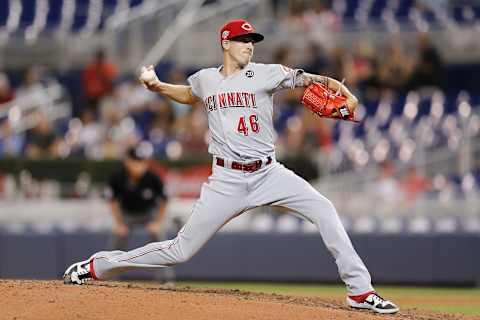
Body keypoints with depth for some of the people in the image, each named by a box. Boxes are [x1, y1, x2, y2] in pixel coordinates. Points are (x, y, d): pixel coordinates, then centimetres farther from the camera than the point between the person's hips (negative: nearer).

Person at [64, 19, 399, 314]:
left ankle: (360, 290, -13)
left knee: (324, 209, -19)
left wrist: (345, 93, -29)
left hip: (268, 174, 0)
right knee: (181, 250, -1)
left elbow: (309, 79, -12)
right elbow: (189, 95, 31)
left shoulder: (265, 74, -2)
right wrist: (157, 85, 17)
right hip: (227, 180, 0)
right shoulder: (205, 79, 7)